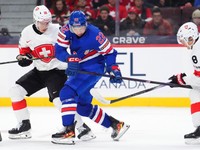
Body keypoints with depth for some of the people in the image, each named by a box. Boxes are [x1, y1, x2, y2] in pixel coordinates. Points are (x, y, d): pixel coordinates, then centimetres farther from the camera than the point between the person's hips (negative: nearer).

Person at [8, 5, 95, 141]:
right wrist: (23, 57, -10)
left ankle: (82, 127, -14)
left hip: (58, 70, -6)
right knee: (15, 91, -2)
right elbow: (24, 51, 11)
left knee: (60, 100, -25)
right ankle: (24, 126, 8)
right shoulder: (27, 33, -1)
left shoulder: (57, 30, -14)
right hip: (39, 71, 6)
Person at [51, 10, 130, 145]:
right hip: (78, 67, 7)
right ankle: (116, 125, 23)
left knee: (67, 93, -23)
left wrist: (114, 70, -23)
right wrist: (71, 59, -31)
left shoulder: (94, 35, -22)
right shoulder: (66, 31, -10)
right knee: (83, 106, 12)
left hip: (94, 67, -7)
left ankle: (69, 131, -26)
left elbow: (109, 52, -12)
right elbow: (59, 51, -12)